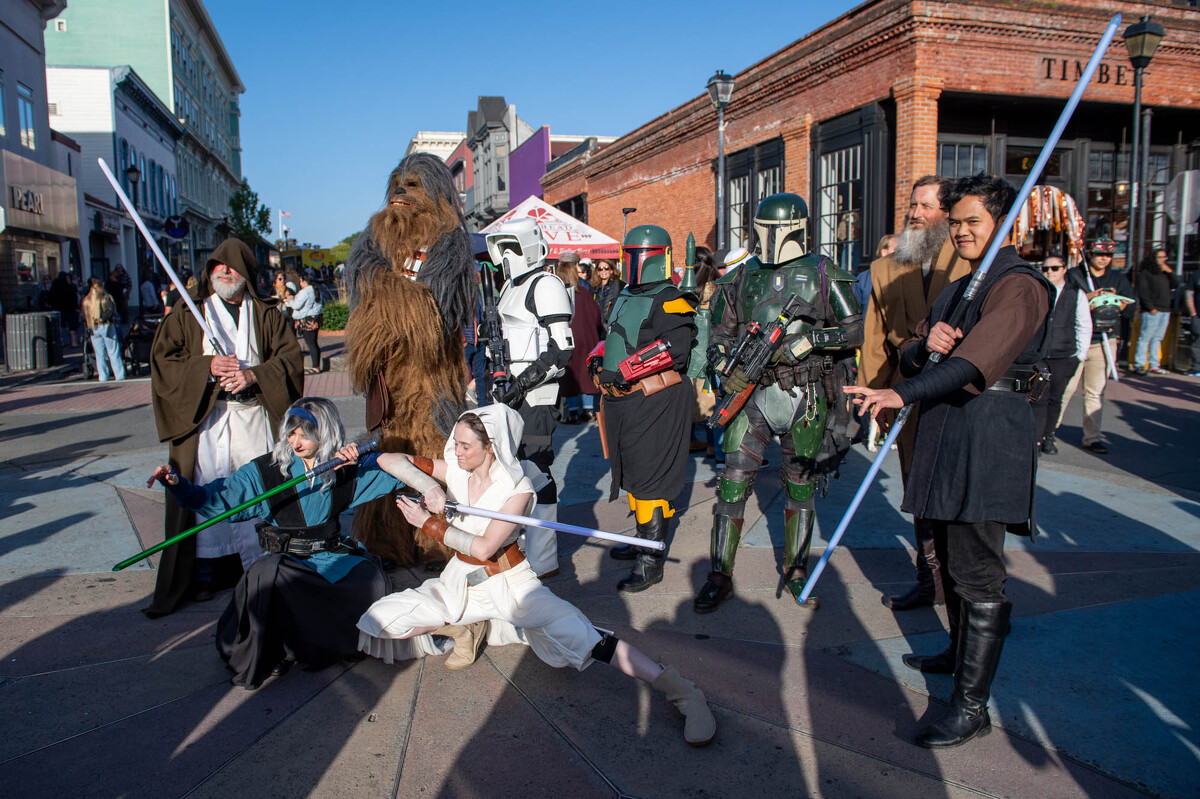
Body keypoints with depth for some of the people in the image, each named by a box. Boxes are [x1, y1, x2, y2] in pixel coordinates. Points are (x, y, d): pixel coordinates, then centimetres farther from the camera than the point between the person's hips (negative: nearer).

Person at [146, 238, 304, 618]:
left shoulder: (267, 314, 11)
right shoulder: (187, 315, 11)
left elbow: (290, 358, 2)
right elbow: (162, 360, 1)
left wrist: (253, 374, -14)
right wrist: (208, 366, -13)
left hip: (254, 418, 0)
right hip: (204, 417, 0)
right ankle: (203, 573, 6)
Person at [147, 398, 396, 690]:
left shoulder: (342, 470, 3)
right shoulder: (266, 470, -2)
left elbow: (393, 475, 7)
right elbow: (216, 499, -4)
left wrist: (359, 458, -11)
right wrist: (178, 484, -22)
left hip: (333, 556, 2)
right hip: (288, 560, -1)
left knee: (371, 578, -27)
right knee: (268, 574, -36)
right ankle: (271, 653, -10)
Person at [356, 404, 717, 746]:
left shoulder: (517, 489, -17)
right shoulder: (451, 471, -5)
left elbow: (484, 548, -23)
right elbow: (387, 459, -10)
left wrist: (428, 523, -22)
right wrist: (429, 486, -26)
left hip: (510, 583, -5)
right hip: (459, 583, 5)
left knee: (580, 637, -26)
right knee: (377, 622, -6)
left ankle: (682, 693, -22)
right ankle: (466, 627, 10)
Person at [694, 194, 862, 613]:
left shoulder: (822, 273, 2)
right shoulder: (740, 277, 9)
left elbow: (854, 330, 0)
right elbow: (720, 336, 11)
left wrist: (810, 339, -15)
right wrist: (727, 370, -8)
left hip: (805, 395, -1)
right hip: (752, 392, 1)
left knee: (801, 485, 9)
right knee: (733, 482, -4)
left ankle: (796, 571, 26)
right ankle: (720, 576, 7)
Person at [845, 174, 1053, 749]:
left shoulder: (1018, 286, -11)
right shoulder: (957, 288, 20)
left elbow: (977, 359, -27)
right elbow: (908, 355, 15)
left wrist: (904, 393, -38)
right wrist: (925, 344, -9)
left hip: (989, 432, -9)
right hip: (946, 431, 9)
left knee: (977, 572, -7)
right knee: (950, 554, 19)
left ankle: (972, 705, 0)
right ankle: (961, 654, 38)